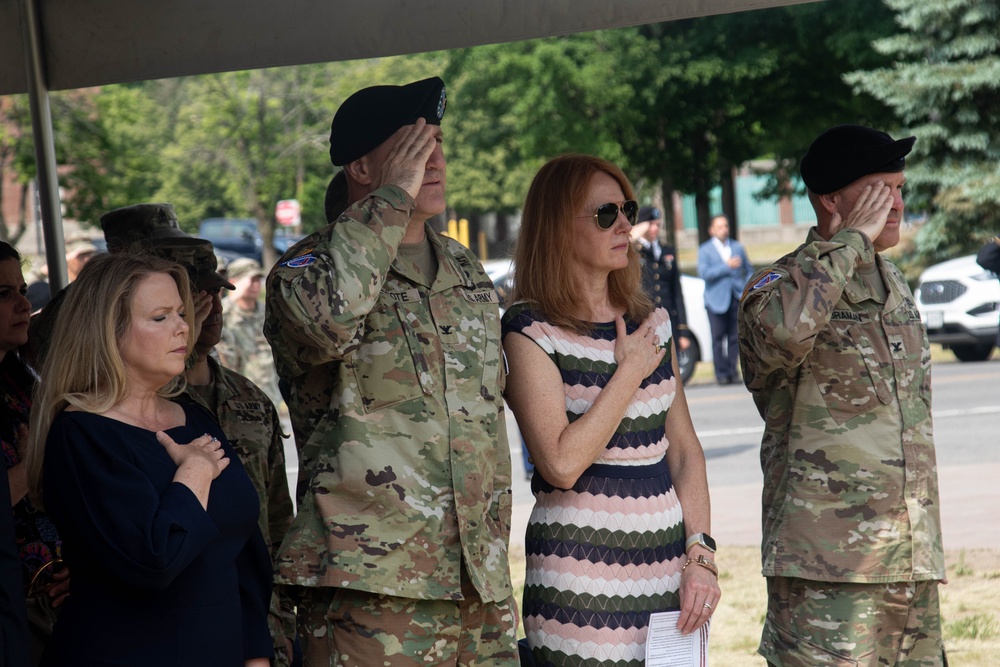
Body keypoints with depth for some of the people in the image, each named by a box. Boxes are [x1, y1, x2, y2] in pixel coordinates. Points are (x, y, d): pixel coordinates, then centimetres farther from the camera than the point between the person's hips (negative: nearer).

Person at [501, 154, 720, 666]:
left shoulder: (652, 322, 12)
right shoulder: (531, 330, -6)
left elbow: (684, 449, 11)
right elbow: (562, 464, -17)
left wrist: (700, 555, 0)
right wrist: (631, 370, -9)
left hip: (668, 561, 5)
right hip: (581, 574, -5)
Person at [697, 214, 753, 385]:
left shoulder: (738, 247, 14)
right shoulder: (705, 249, 3)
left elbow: (749, 270, 20)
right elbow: (704, 273, -11)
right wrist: (727, 266, -17)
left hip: (736, 299, 3)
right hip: (716, 300, -3)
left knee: (734, 338, 2)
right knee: (718, 339, -4)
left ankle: (732, 372, 8)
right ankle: (721, 374, 0)